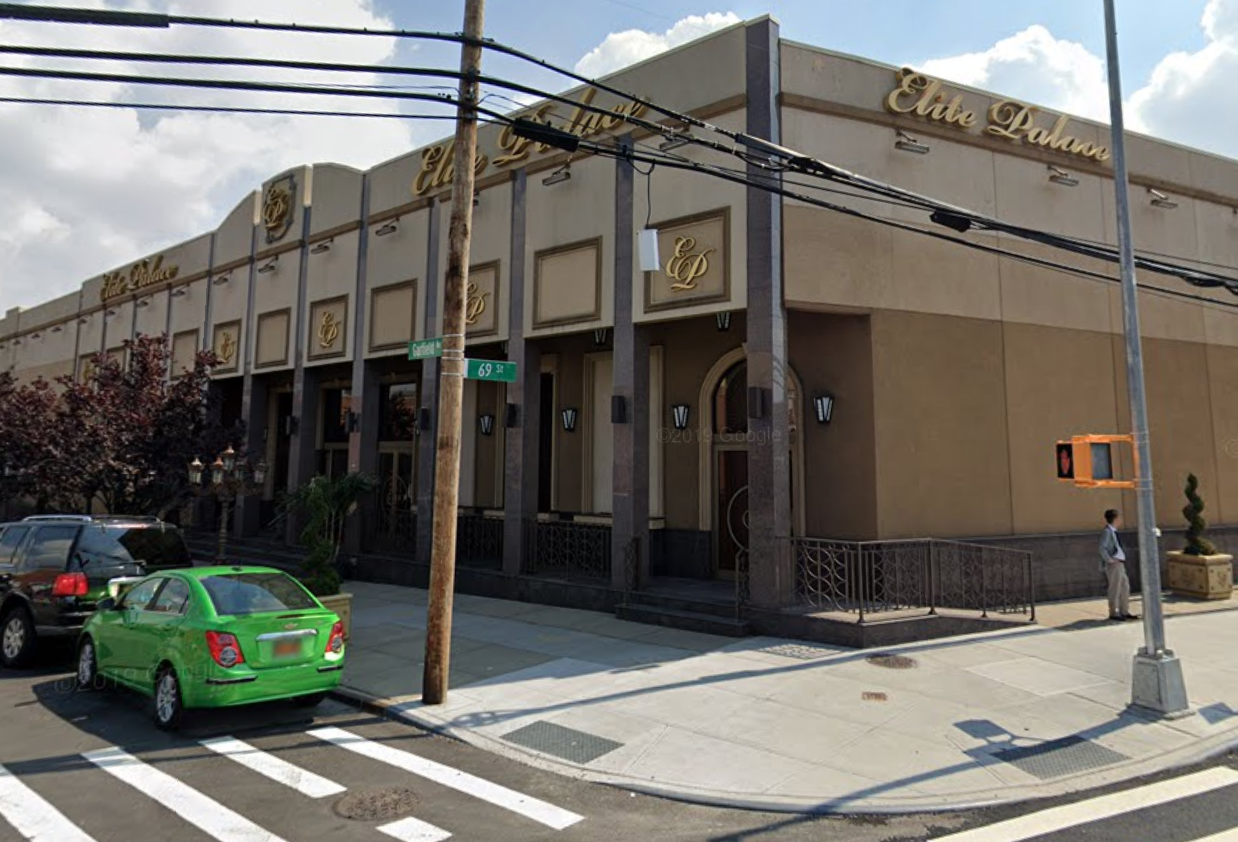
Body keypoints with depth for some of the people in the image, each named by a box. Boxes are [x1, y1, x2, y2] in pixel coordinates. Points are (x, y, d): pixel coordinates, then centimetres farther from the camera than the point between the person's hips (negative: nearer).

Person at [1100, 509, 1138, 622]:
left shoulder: (1113, 531, 13)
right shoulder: (1107, 532, -15)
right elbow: (1102, 548, -22)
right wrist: (1109, 560, -22)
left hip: (1120, 563, 10)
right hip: (1113, 565, -10)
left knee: (1125, 586, 13)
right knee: (1115, 588, -4)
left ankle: (1124, 611, 22)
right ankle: (1114, 613, 4)